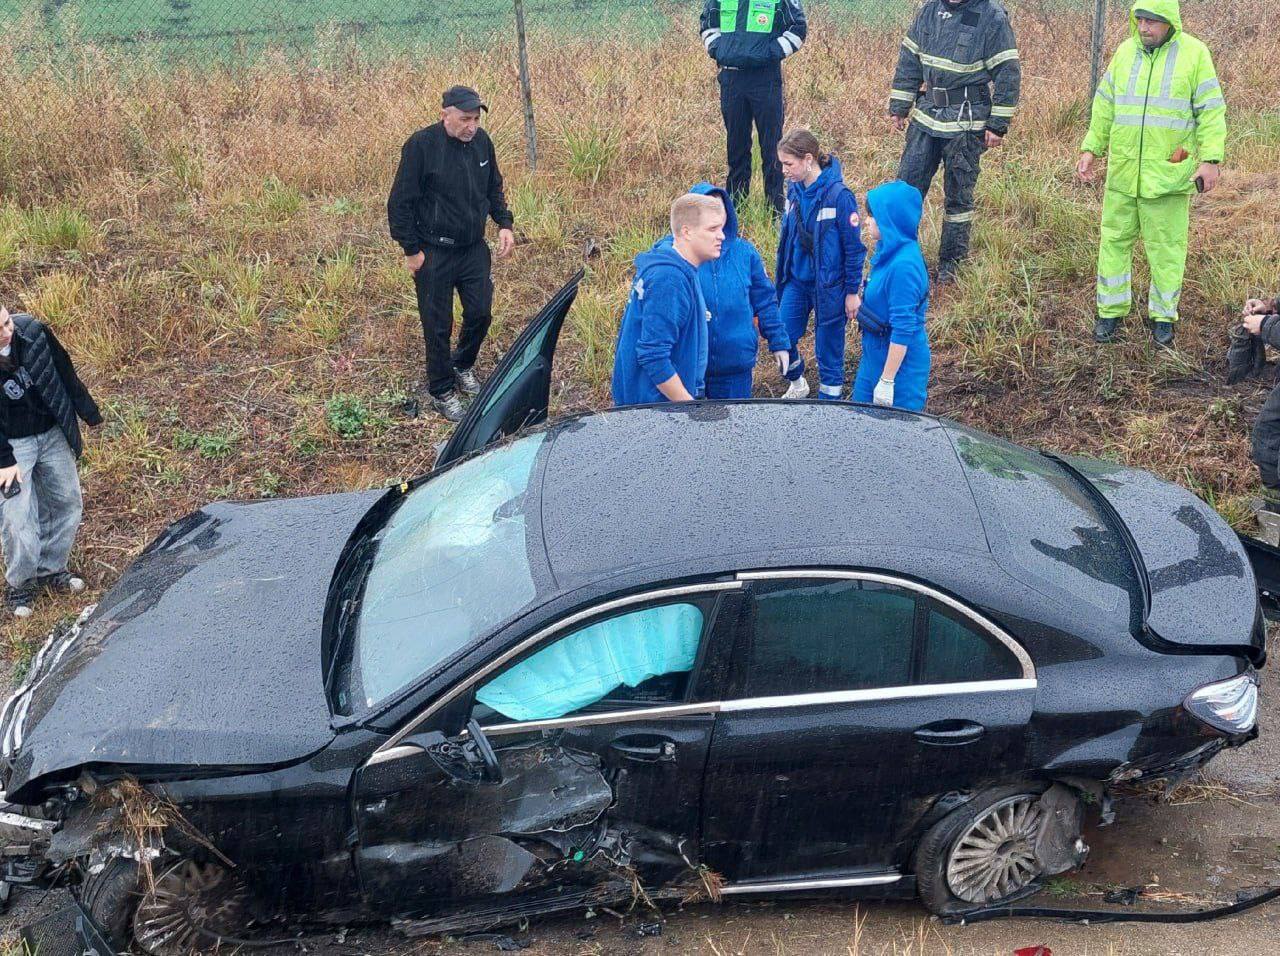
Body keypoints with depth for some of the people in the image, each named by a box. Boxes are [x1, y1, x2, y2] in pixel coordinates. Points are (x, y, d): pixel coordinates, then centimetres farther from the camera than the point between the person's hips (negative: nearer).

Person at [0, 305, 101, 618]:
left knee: (67, 503, 13)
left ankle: (51, 570, 31)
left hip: (53, 434, 5)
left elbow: (64, 372, -1)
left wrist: (88, 412, 8)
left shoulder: (31, 331, -16)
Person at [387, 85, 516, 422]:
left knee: (481, 313, 11)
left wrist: (504, 223, 4)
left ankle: (463, 365, 39)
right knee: (438, 325, 4)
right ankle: (441, 391, 22)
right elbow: (400, 203, -13)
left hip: (475, 248, 5)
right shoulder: (421, 145, -18)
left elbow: (494, 189, 16)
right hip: (434, 254, -5)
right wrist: (412, 250, -12)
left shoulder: (481, 141, -2)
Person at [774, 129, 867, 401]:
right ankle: (797, 385, 35)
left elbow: (854, 247, -14)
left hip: (828, 285, -6)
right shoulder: (795, 190, -1)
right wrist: (782, 275, 19)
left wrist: (853, 291, -10)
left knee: (828, 349, 6)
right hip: (796, 281, 6)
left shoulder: (839, 195, -20)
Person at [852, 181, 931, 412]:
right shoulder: (890, 252, 1)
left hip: (900, 362, -9)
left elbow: (903, 329, -25)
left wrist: (886, 381, -22)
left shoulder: (904, 265, -26)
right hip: (875, 356, 9)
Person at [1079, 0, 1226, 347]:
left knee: (1166, 247, 4)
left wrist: (1211, 159, -12)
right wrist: (1090, 148, 8)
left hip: (1168, 174, -3)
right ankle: (1111, 311, 19)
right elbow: (1104, 106, 13)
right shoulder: (1125, 52, 6)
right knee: (1115, 241, 8)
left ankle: (1163, 315, 17)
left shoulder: (1194, 54, -5)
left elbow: (1211, 111, -5)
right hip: (1122, 172, 3)